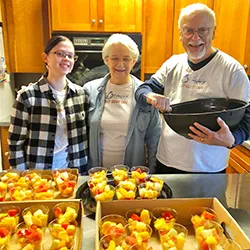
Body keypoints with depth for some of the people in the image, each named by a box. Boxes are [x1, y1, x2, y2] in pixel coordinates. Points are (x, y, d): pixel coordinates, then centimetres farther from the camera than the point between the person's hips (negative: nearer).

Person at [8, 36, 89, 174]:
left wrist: (86, 170, 4)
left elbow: (86, 134, 5)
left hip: (74, 168, 3)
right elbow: (16, 142, -7)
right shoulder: (27, 96, -12)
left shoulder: (81, 94, -2)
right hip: (38, 172, -2)